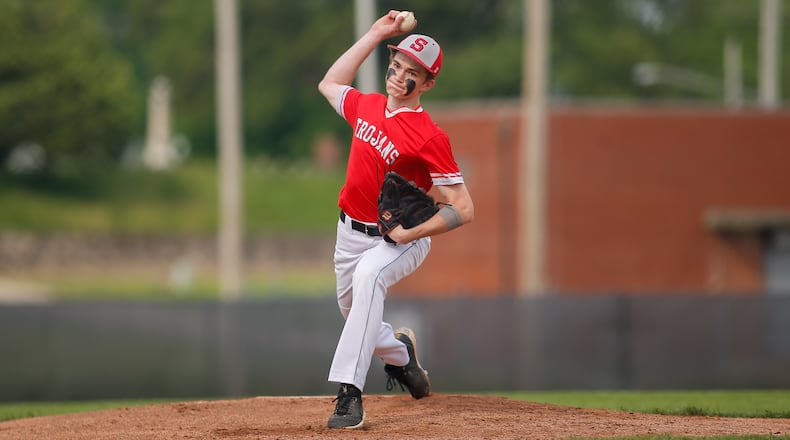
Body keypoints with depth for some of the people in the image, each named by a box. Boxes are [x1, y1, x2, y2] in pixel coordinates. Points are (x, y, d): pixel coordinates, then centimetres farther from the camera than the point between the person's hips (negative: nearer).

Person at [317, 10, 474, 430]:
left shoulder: (429, 137, -20)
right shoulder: (366, 106, 0)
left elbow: (463, 209, -21)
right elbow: (329, 84, 22)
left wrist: (409, 234, -28)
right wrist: (375, 34, 14)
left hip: (400, 241, -7)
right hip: (350, 232, 7)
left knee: (368, 276, -38)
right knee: (354, 316, 18)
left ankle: (349, 393, -44)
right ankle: (400, 351, 54)